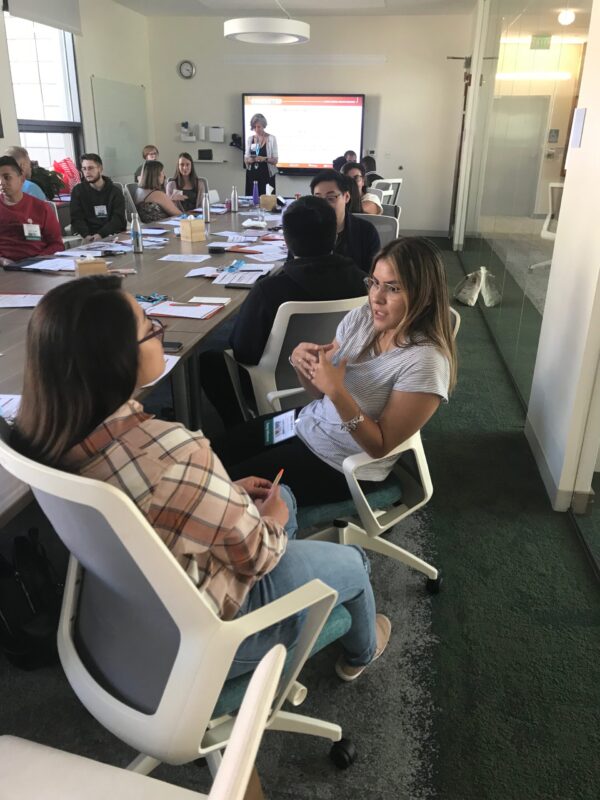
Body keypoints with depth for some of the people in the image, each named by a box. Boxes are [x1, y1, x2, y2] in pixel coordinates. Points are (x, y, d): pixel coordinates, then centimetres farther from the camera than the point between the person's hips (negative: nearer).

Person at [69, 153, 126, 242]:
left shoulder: (115, 191, 7)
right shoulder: (77, 191, 9)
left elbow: (118, 219, -5)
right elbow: (77, 218, 0)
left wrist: (101, 234, -21)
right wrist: (86, 236, -21)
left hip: (113, 236, 1)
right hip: (88, 238, -1)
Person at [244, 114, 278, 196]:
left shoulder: (271, 138, 0)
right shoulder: (250, 139, 10)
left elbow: (275, 160, -3)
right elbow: (245, 159, 13)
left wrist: (265, 159, -21)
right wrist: (248, 160, -10)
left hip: (266, 175, -3)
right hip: (252, 175, 3)